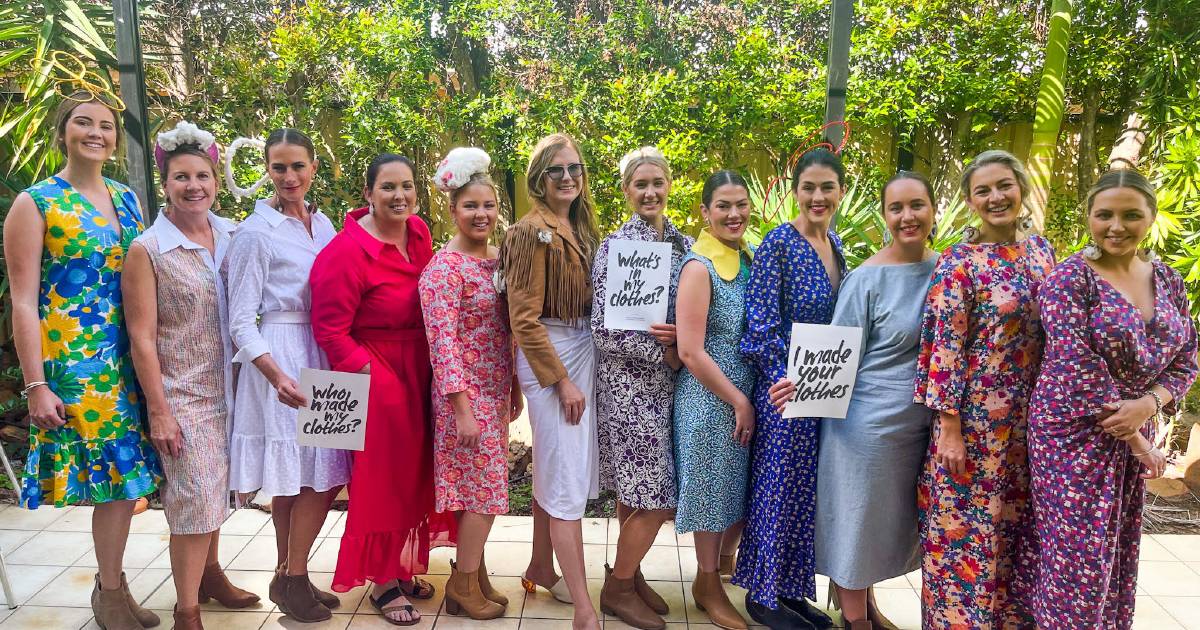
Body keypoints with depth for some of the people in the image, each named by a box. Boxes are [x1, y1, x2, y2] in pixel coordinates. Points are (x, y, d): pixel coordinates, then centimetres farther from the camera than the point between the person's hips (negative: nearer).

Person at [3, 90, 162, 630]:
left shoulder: (127, 199, 11)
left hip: (128, 358, 5)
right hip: (71, 361, -5)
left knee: (129, 474, 8)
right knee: (118, 473, -1)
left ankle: (110, 582, 27)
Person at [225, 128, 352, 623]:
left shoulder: (323, 224, 10)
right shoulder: (255, 233, -8)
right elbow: (241, 322, -11)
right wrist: (277, 376, -24)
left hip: (324, 354, 6)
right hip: (280, 356, -6)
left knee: (322, 473, 9)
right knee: (294, 475, -2)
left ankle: (290, 577, 23)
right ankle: (292, 578, 16)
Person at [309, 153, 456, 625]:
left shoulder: (419, 233, 2)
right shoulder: (347, 251, -17)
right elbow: (330, 329, -16)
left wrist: (426, 367, 8)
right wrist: (370, 374, -18)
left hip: (418, 371, 7)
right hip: (374, 378, -7)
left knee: (414, 472, 16)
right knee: (382, 479, 4)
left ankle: (403, 566, 35)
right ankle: (381, 582, 22)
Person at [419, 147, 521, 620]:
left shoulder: (498, 260, 9)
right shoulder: (444, 267, -13)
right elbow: (442, 341, -18)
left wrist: (515, 389, 16)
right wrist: (463, 408, -21)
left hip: (497, 390, 7)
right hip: (466, 392, -7)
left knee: (482, 489, 14)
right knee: (484, 490, -2)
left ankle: (473, 572, 30)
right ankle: (464, 586, 15)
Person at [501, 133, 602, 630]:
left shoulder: (580, 227, 11)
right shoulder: (533, 231, -13)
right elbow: (525, 318, -16)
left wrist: (580, 368, 9)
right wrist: (562, 380, -16)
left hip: (583, 351, 8)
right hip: (550, 358, -8)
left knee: (553, 470, 17)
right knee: (568, 481, -7)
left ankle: (541, 568, 34)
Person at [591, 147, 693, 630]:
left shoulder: (685, 244, 8)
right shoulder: (614, 246, -9)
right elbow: (603, 329, -13)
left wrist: (679, 341, -8)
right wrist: (662, 353, -13)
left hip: (668, 380, 5)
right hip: (629, 381, -5)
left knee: (636, 491, 14)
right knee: (656, 497, -3)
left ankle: (629, 573, 32)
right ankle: (618, 586, 17)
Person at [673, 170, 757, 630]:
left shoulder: (748, 258, 7)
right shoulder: (700, 266, -16)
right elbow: (690, 351, -20)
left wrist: (749, 400, 7)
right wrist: (738, 401, -14)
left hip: (747, 395, 7)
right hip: (710, 399, -7)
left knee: (742, 489, 17)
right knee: (714, 488, 7)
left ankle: (723, 562, 39)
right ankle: (708, 586, 28)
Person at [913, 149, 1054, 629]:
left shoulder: (1041, 251, 7)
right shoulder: (959, 263, -12)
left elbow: (1052, 333, 14)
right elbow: (945, 349, -14)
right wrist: (950, 429, -15)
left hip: (1031, 418, 6)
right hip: (975, 416, -6)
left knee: (1017, 525, 16)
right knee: (968, 528, 3)